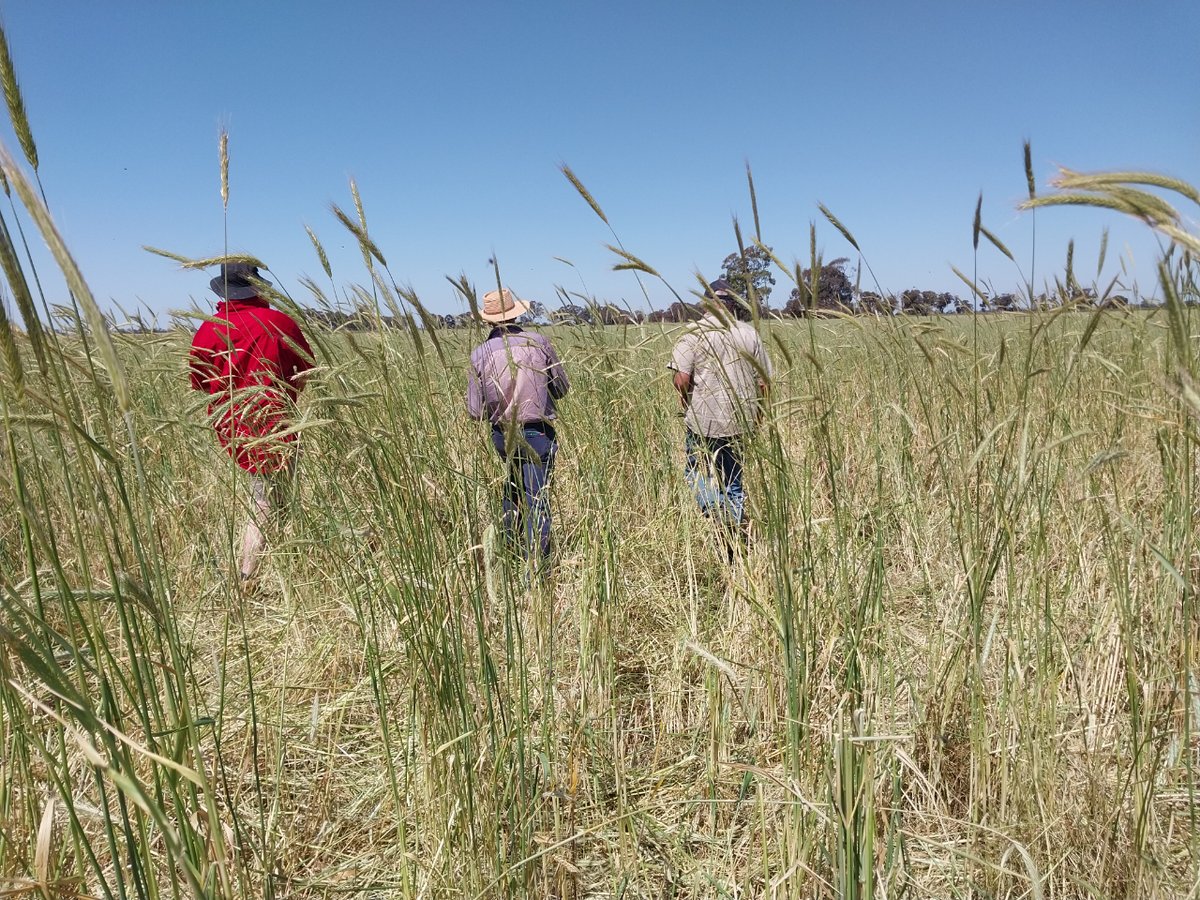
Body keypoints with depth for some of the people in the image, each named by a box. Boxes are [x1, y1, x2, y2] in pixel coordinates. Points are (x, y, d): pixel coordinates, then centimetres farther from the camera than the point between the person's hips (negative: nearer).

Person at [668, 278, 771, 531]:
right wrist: (757, 416, 19)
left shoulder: (694, 332, -6)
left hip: (703, 419, -3)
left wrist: (688, 407, 7)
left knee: (696, 471, 15)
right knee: (733, 478, 16)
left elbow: (681, 380, -13)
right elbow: (763, 382, 5)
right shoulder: (750, 334, 3)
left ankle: (715, 507, -12)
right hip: (740, 421, 3)